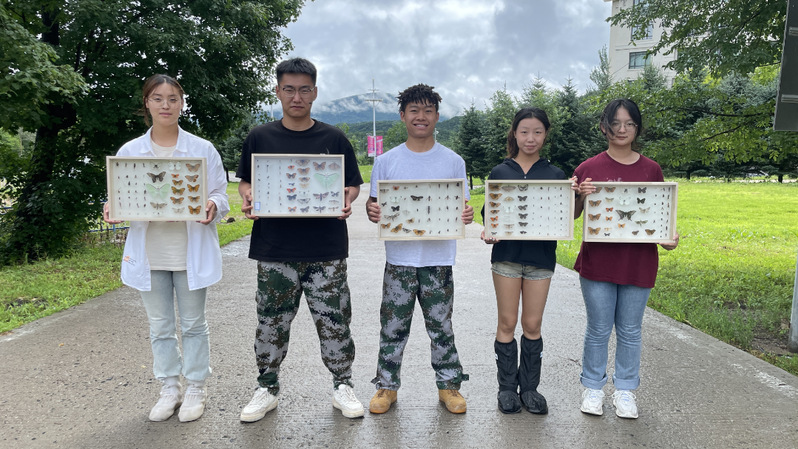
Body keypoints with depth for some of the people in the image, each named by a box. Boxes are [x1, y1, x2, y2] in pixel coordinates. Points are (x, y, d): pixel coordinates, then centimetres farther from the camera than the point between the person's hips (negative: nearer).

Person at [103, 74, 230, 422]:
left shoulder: (203, 149, -1)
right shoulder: (129, 152, 4)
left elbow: (220, 195, 0)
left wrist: (213, 206, -22)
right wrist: (113, 211, -16)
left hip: (190, 253, -2)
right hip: (150, 254, 2)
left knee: (193, 324, 9)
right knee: (160, 327, 13)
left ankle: (196, 389, 25)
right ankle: (169, 389, 30)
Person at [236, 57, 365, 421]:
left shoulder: (334, 139, 6)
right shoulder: (260, 138, 7)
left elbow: (353, 185, 9)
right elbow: (245, 182, 13)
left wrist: (347, 200, -12)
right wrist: (248, 199, -9)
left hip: (326, 250, 0)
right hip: (275, 249, 1)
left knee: (334, 319, 5)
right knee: (271, 321, 9)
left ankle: (342, 385, 24)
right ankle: (267, 388, 28)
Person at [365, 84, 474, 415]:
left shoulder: (453, 162, 5)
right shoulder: (386, 161, 5)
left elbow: (462, 207, 8)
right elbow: (373, 204, 7)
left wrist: (466, 215, -15)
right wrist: (371, 211, -16)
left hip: (438, 259, 0)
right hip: (399, 259, 0)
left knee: (441, 325, 9)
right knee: (393, 326, 8)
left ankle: (449, 385, 25)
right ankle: (387, 385, 24)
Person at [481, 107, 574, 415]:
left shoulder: (555, 175, 8)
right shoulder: (500, 172, 6)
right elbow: (489, 212, 6)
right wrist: (488, 231, -14)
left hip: (540, 256, 1)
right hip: (507, 254, 0)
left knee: (533, 324, 6)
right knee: (507, 323, 5)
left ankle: (529, 387, 22)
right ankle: (507, 387, 19)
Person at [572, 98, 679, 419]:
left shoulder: (651, 170, 4)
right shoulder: (589, 168, -1)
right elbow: (571, 215, 2)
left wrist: (668, 238, -9)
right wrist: (580, 196, -17)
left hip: (638, 262, 2)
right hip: (598, 261, -1)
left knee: (630, 330, 12)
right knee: (598, 329, 8)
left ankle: (625, 389, 29)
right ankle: (593, 387, 26)